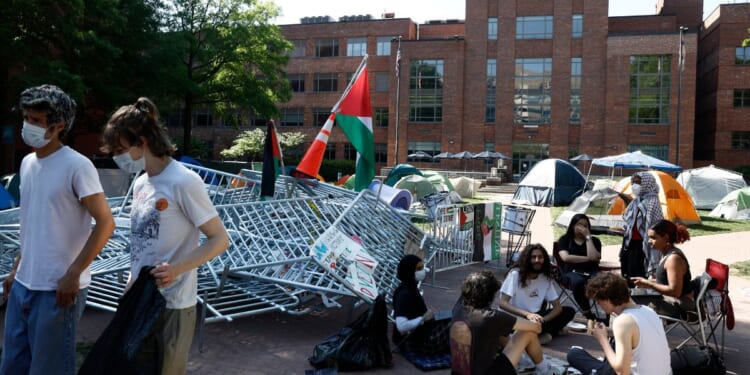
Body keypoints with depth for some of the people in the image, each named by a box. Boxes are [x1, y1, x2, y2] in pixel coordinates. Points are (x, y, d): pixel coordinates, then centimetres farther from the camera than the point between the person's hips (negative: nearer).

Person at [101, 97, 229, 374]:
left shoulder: (183, 182, -16)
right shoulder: (140, 184, 8)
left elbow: (219, 239, -15)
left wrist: (177, 269, -26)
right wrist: (131, 287, 14)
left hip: (172, 305, -7)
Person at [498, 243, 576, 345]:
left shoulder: (546, 278, 1)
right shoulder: (515, 274, -13)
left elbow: (558, 307, -1)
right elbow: (502, 303, -19)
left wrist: (542, 320, -21)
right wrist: (527, 314, -33)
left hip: (535, 316, 7)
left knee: (569, 311, -10)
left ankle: (540, 333, -18)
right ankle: (542, 331, -11)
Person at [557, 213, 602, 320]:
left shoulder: (594, 240, 17)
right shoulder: (564, 239, 13)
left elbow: (594, 257, -4)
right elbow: (566, 257, -5)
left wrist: (588, 237, 1)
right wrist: (587, 259, -1)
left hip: (591, 271, 2)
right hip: (572, 271, -2)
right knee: (578, 282, -39)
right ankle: (588, 315, -27)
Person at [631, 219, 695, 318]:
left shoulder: (674, 258, -21)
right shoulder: (667, 254, 8)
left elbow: (675, 291, -25)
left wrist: (648, 284, -19)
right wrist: (646, 281, 4)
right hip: (672, 300, 10)